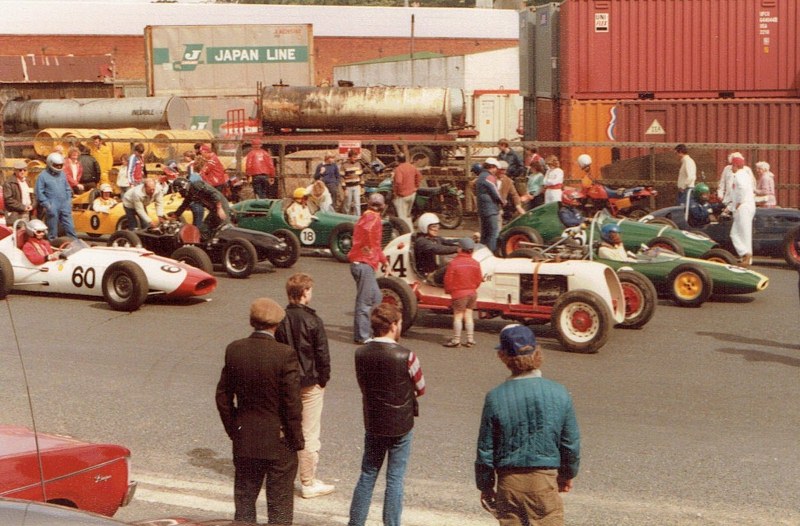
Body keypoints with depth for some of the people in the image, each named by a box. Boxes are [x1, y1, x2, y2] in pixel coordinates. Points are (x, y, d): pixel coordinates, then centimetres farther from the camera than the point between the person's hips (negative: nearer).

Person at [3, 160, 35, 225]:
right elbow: (8, 199, -12)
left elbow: (33, 197, 21)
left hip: (27, 215, 6)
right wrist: (22, 207, -14)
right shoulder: (8, 183, -5)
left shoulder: (27, 182, 17)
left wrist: (32, 205, 0)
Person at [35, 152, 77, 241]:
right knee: (52, 229, 3)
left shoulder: (62, 174, 12)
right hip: (52, 207, -5)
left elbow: (67, 188, 20)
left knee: (70, 227, 5)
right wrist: (47, 205, -12)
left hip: (65, 205, 5)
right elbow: (39, 193, -7)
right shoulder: (43, 175, -5)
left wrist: (69, 200, 9)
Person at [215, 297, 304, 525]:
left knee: (244, 498, 17)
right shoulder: (285, 355, -19)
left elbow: (223, 395, 2)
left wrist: (233, 429, 14)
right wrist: (297, 440, -5)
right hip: (279, 443, -4)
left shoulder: (234, 350, -5)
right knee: (279, 506, 9)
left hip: (244, 441, 4)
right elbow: (292, 403, -17)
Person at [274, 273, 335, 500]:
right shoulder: (313, 321, -16)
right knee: (309, 434, 3)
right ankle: (308, 483, 9)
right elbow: (322, 354, -12)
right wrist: (323, 379, 1)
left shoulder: (280, 320, -3)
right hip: (310, 383, -5)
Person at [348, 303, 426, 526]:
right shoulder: (405, 356, -20)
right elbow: (421, 389, -6)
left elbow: (363, 385, 6)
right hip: (401, 425, -4)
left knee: (367, 475, 16)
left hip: (372, 424, 4)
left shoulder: (360, 354, -7)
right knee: (395, 479, 7)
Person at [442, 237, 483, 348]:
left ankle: (456, 340, 6)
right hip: (472, 293, 5)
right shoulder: (475, 263, -1)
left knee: (458, 316, 3)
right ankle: (470, 340, 14)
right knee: (468, 316, 13)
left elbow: (448, 279, -12)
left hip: (459, 293, -5)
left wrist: (448, 290, 6)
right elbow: (479, 279, 6)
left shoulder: (454, 263, -16)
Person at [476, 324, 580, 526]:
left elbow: (485, 450, -5)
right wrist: (568, 474, 19)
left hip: (509, 482, 0)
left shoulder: (495, 398, -12)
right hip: (545, 480, 0)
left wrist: (485, 486, 9)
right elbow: (571, 443, 1)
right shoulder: (559, 394, -8)